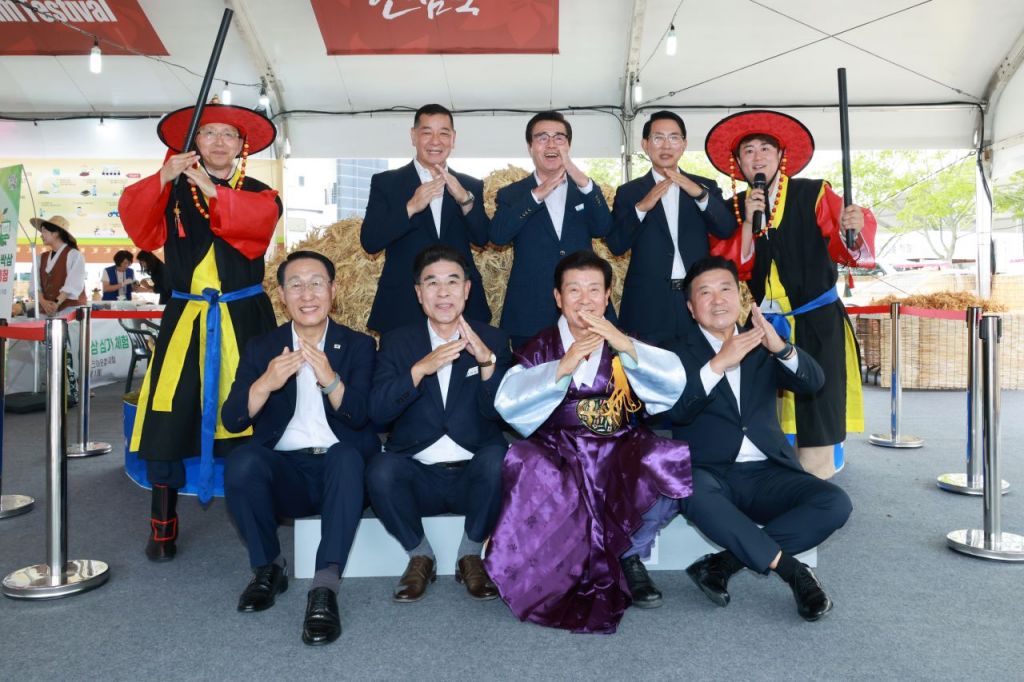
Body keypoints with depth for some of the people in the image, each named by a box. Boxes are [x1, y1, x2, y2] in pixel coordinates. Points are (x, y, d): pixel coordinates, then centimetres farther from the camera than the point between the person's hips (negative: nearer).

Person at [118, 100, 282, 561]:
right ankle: (162, 526, 10)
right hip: (185, 319, 1)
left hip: (243, 318, -1)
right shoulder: (172, 192, 11)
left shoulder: (258, 194, 7)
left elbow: (260, 219, -16)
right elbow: (136, 220, -7)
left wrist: (213, 191, -25)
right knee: (167, 419, -3)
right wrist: (163, 178, -19)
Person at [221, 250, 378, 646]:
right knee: (242, 461, -29)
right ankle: (268, 566, -6)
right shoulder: (261, 348, 8)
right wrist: (266, 383, -22)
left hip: (340, 470, -1)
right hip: (284, 471, 2)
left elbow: (361, 417, -9)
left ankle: (325, 587, -33)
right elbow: (232, 421, -2)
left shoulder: (358, 346, 4)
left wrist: (331, 380, -29)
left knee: (348, 455, -34)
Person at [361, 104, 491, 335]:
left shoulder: (470, 186, 10)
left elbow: (482, 239, -1)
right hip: (403, 308, -2)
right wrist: (411, 207, -19)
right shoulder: (385, 183, 3)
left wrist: (465, 199, -17)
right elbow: (369, 242, -7)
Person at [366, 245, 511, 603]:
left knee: (497, 458, -31)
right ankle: (420, 555, -1)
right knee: (381, 470, -30)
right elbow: (377, 412, -7)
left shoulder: (491, 340, 5)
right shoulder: (397, 342, 7)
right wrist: (420, 368, -21)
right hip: (417, 477, 1)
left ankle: (471, 554, -4)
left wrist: (487, 359, -23)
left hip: (474, 476, 0)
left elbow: (498, 411, -7)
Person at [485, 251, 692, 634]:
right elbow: (506, 403, -9)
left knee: (669, 461, -27)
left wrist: (625, 345, -17)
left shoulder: (625, 347, 11)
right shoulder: (541, 349, 7)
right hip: (558, 458, -1)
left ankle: (624, 555, -2)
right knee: (524, 464, -32)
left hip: (618, 457, 2)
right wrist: (562, 367, -19)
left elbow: (674, 383, -5)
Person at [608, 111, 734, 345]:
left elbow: (727, 231, -3)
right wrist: (641, 207, -16)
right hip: (648, 306, -1)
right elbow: (616, 245, -3)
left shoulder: (705, 186, 11)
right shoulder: (629, 192, 6)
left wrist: (699, 194, -16)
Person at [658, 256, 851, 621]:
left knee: (835, 503, -21)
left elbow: (813, 382, 0)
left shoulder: (762, 347, 17)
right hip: (709, 474, -3)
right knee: (692, 490, -36)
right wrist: (719, 363, -23)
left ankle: (723, 563, -19)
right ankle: (792, 570, -22)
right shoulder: (678, 352, 8)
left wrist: (782, 348, -20)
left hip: (765, 474, 4)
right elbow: (677, 410, -10)